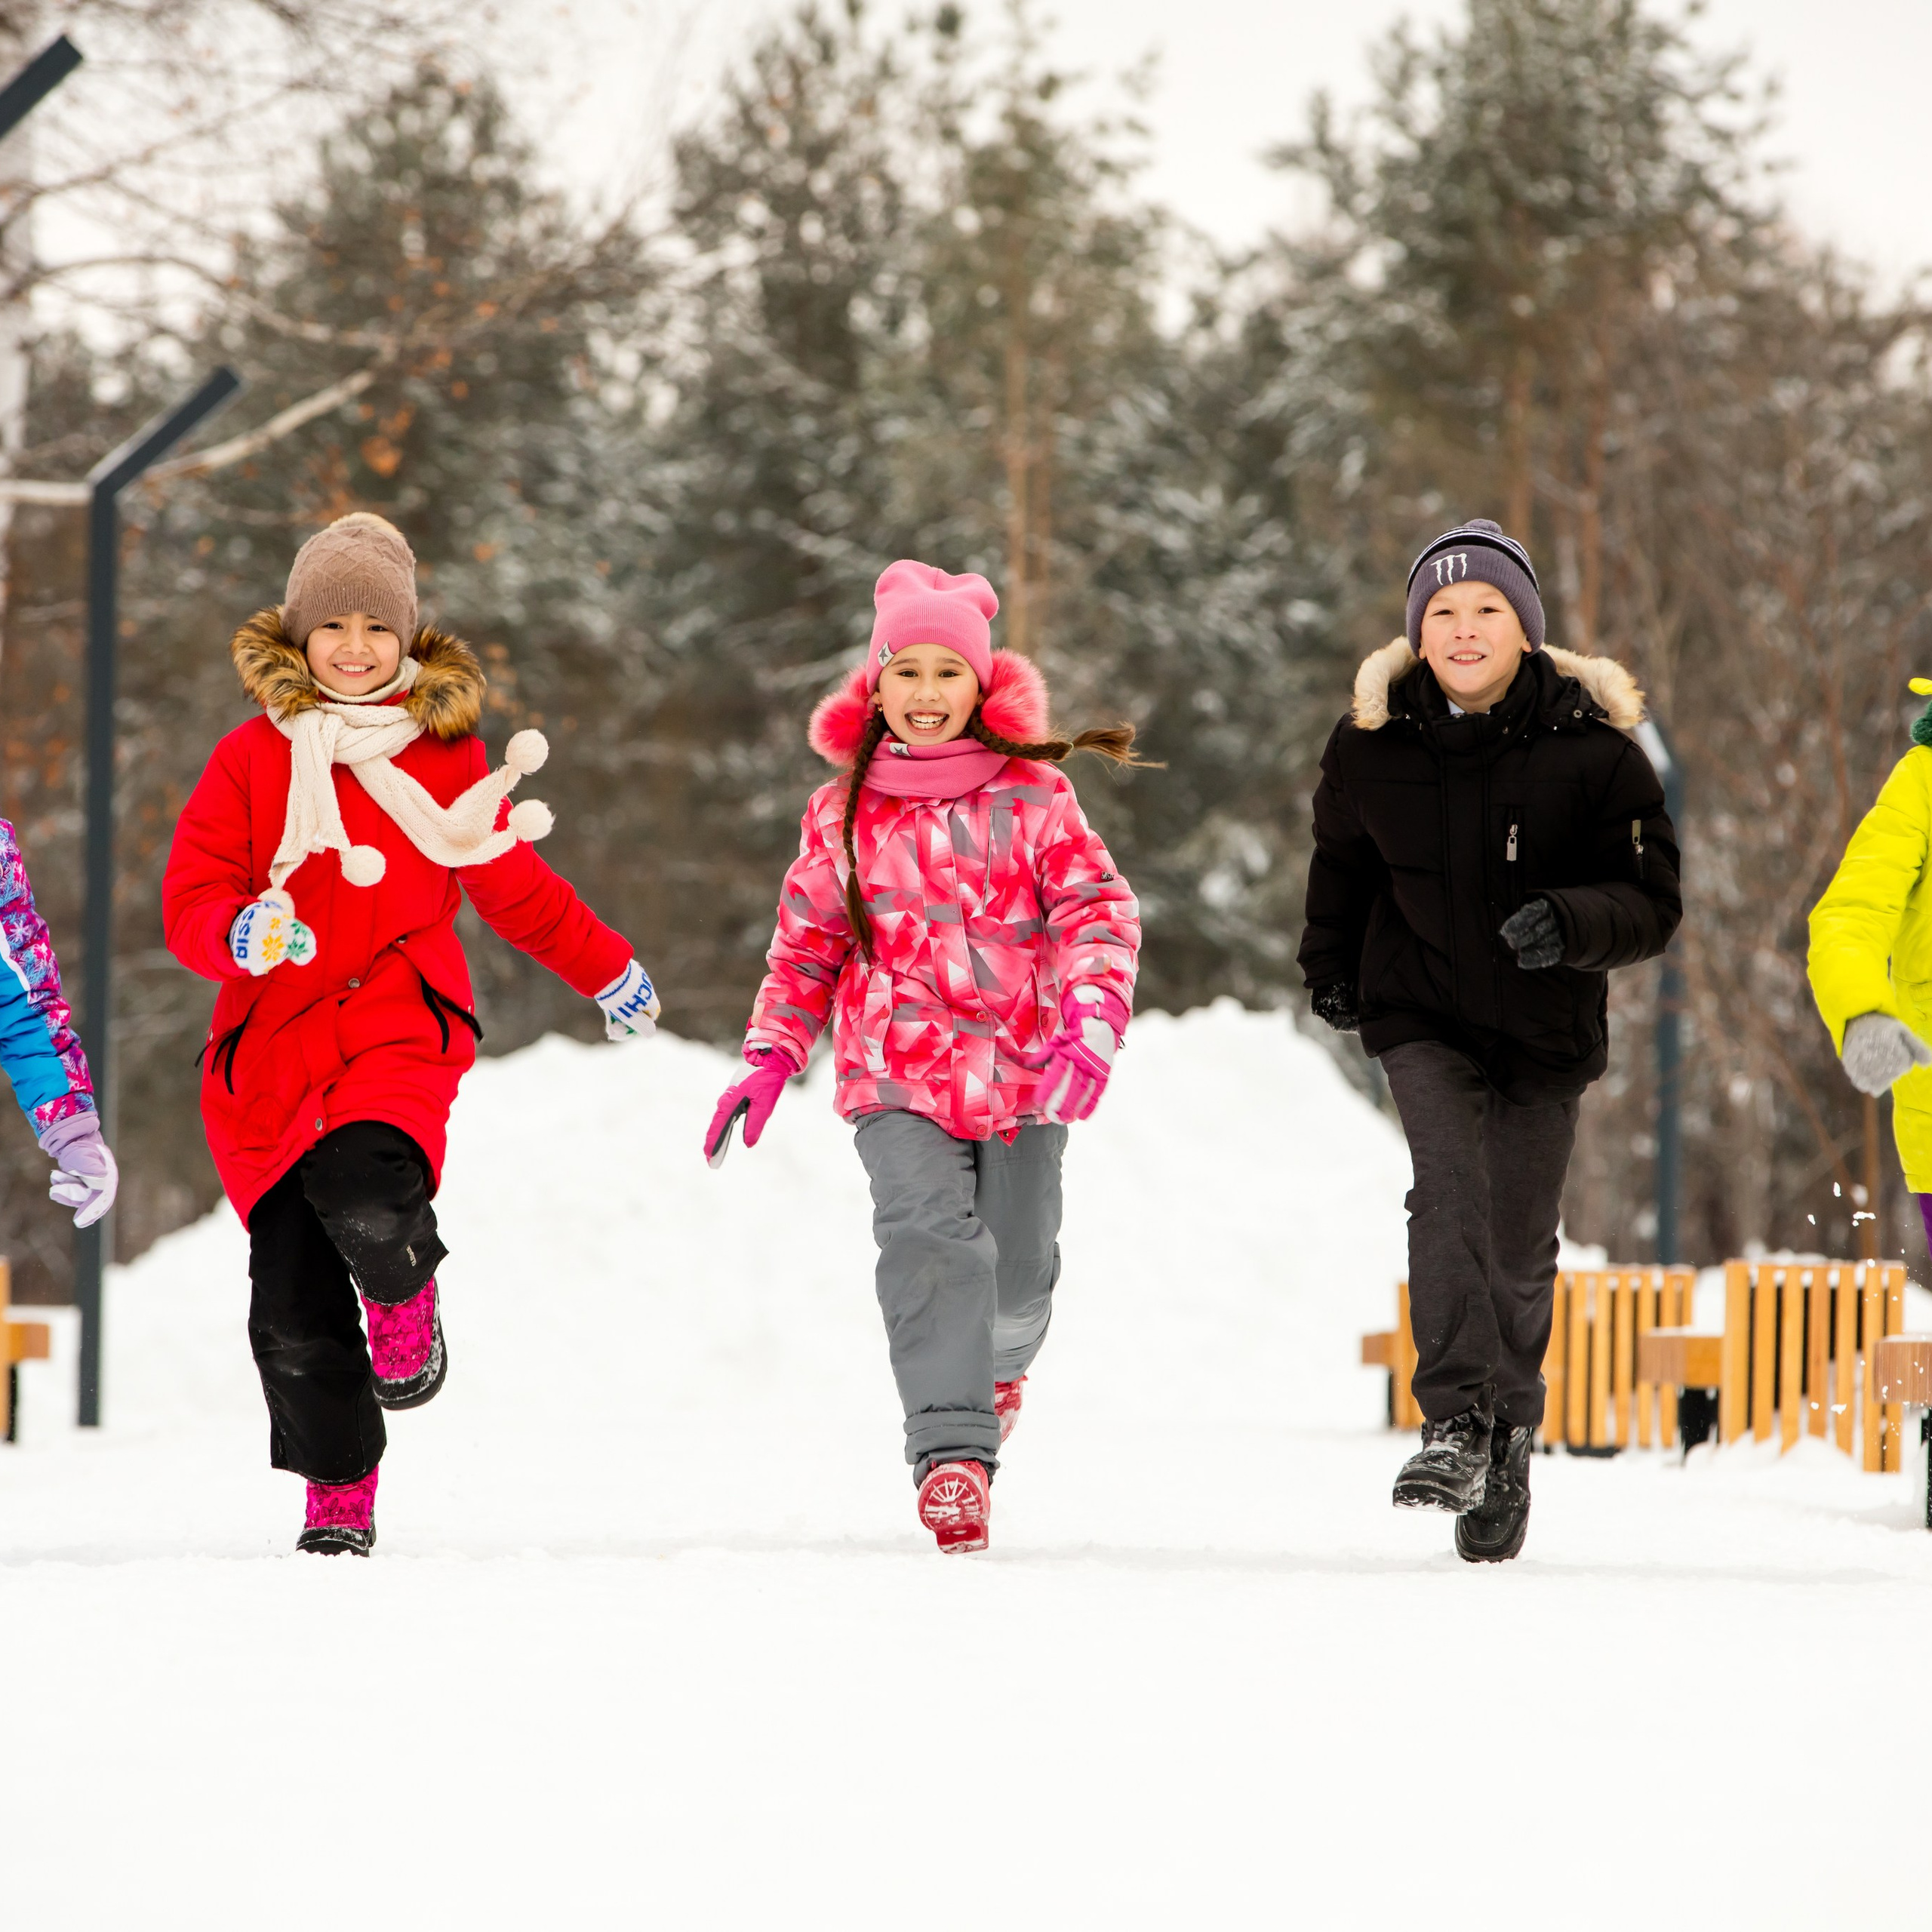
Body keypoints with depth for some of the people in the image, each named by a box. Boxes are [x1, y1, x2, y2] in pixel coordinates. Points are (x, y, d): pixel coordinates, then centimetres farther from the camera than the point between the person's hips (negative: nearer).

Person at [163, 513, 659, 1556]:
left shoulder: (447, 755, 8)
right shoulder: (251, 759, 5)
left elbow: (513, 884, 23)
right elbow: (191, 899, 3)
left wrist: (605, 968, 31)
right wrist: (242, 935, -20)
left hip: (398, 1031, -1)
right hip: (270, 1044, 1)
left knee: (369, 1209, -31)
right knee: (292, 1308, -2)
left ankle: (404, 1295, 5)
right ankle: (337, 1491, 18)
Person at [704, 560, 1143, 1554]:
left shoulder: (1032, 795, 0)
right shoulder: (844, 816, 6)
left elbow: (1098, 905, -6)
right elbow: (806, 943, 15)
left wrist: (1093, 1013, -23)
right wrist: (771, 1057, 5)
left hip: (1021, 1072, 0)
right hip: (898, 1078, 0)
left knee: (1018, 1267, 9)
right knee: (931, 1239, -22)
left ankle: (999, 1363, 45)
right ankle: (951, 1444, -25)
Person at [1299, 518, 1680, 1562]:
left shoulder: (1592, 751, -12)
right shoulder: (1373, 743, -5)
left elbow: (1653, 902, -13)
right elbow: (1341, 854, 17)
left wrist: (1571, 922, -31)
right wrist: (1329, 960, 19)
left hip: (1547, 1027, 0)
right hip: (1422, 1015, 0)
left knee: (1518, 1249, 5)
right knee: (1449, 1190, -23)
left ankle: (1508, 1441, 27)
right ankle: (1455, 1426, -30)